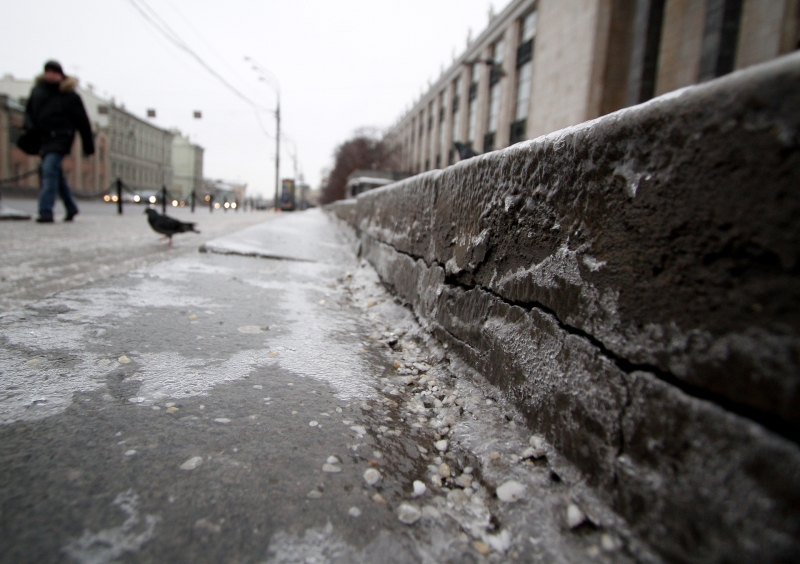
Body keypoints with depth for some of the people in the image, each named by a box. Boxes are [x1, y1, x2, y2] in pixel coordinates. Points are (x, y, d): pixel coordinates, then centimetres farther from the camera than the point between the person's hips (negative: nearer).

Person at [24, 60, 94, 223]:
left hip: (60, 138, -7)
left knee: (49, 171, -19)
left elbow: (82, 121, -3)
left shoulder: (69, 96, -5)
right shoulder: (37, 90, 10)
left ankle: (45, 212, -21)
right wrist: (30, 126, 2)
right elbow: (29, 111, 21)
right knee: (56, 174, 14)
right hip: (43, 139, 7)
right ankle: (71, 207, 28)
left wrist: (88, 145, -2)